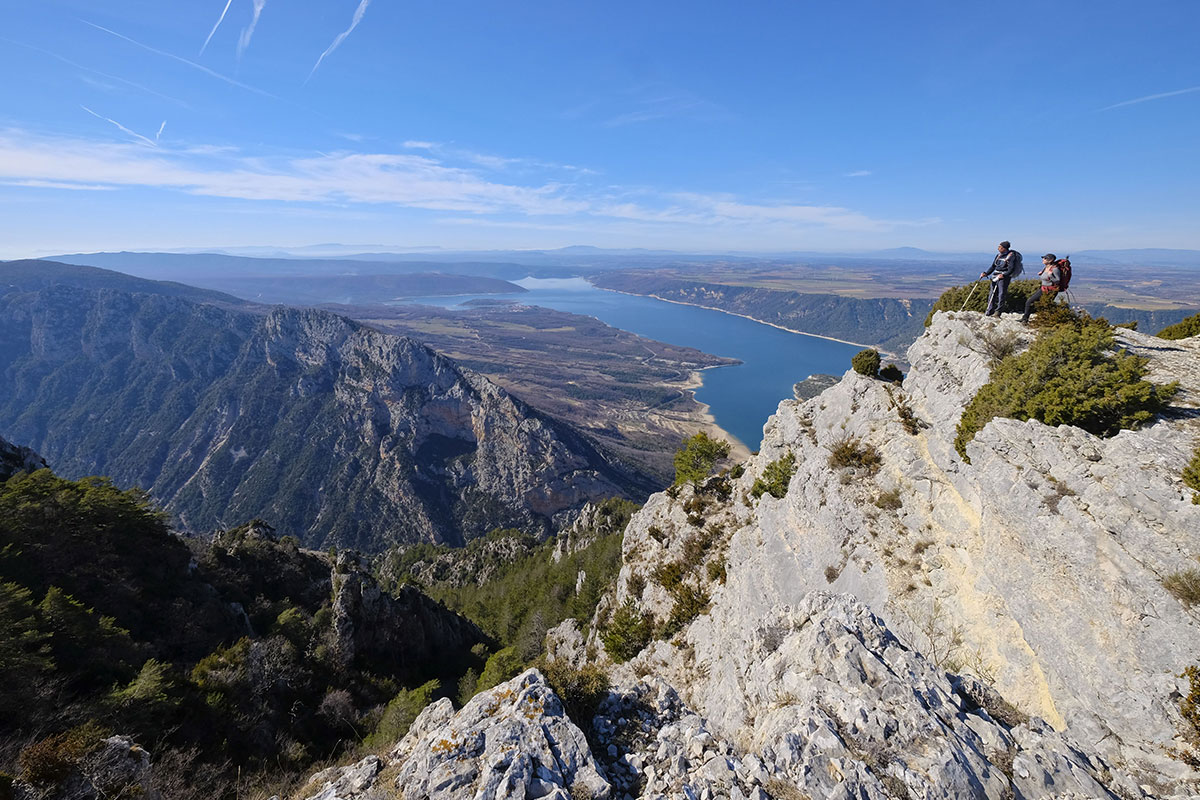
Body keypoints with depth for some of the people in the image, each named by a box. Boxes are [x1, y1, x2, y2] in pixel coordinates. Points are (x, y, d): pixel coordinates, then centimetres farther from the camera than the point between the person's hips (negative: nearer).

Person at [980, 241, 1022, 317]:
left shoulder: (1011, 256, -7)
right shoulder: (998, 255, 13)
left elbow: (1011, 269, -13)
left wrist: (1004, 275, -27)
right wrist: (986, 273, 1)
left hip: (1004, 277, -7)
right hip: (995, 276, 7)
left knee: (1001, 294, -9)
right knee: (992, 294, 6)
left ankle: (998, 311, -9)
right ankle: (989, 312, 12)